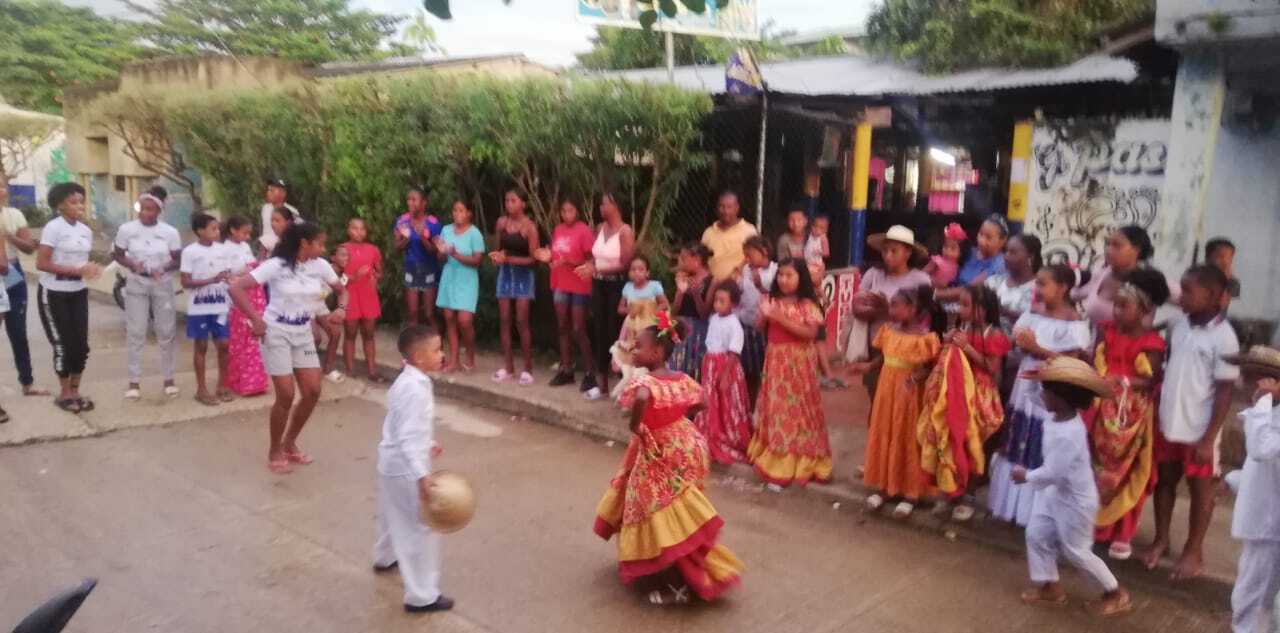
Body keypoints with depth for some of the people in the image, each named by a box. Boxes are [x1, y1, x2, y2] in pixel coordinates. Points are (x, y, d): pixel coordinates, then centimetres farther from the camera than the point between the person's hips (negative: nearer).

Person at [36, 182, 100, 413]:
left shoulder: (86, 230, 6)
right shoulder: (53, 228, -14)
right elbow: (41, 263, -20)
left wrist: (91, 269, -6)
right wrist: (76, 270, -26)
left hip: (78, 293, 6)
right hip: (53, 294, -6)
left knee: (81, 345, 6)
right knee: (63, 345, 0)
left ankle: (75, 391, 20)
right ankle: (64, 393, 15)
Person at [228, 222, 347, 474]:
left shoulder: (320, 266, -2)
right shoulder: (276, 265, -17)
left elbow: (341, 289, 12)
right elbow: (236, 288, -20)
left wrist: (341, 308, -9)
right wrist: (255, 319, -27)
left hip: (303, 335, 5)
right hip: (276, 333, -5)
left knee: (313, 392, 1)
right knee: (286, 395, -8)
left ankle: (290, 443, 23)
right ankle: (275, 451, 13)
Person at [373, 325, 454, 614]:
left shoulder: (407, 380, 5)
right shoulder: (415, 388, -28)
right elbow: (407, 438, -32)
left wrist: (428, 443, 33)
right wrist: (422, 476, -36)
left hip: (392, 462, 11)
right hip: (406, 467, -11)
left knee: (396, 513, 32)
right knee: (420, 528, -4)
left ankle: (386, 557, 57)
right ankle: (422, 595, 3)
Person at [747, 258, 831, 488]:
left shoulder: (807, 305, -7)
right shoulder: (771, 301, 5)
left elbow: (811, 333, -18)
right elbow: (760, 328, 6)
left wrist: (782, 319, -22)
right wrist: (764, 316, -16)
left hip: (799, 362, -4)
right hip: (776, 360, 4)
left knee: (799, 408, 3)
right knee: (776, 408, 8)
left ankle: (802, 460, 15)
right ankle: (777, 461, 18)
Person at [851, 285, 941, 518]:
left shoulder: (923, 338, -17)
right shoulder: (888, 331, 3)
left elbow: (930, 367, -15)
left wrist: (917, 377, -32)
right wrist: (868, 366, 0)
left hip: (908, 395, -6)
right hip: (886, 391, 6)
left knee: (907, 440, 3)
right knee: (883, 437, 12)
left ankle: (910, 493, 15)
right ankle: (883, 486, 25)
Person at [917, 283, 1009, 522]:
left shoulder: (993, 335, -13)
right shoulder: (961, 329, 6)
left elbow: (993, 369, -18)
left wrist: (968, 347, -20)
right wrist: (947, 345, -6)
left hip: (977, 398, -6)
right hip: (953, 397, 6)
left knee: (968, 447, 3)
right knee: (949, 444, 10)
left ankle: (966, 497, 18)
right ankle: (950, 493, 25)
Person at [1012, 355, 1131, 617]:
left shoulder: (1067, 434, -35)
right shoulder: (1058, 418, -5)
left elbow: (1053, 473, -29)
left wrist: (1026, 476, -14)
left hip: (1075, 500, -9)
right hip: (1056, 494, 9)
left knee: (1076, 551, 7)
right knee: (1036, 535, 14)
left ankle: (1116, 594, 28)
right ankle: (1050, 587, 30)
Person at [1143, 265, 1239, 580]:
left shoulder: (1223, 338, -17)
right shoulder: (1177, 324, -1)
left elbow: (1225, 392, -14)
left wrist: (1209, 439, -15)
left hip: (1197, 430, -5)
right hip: (1166, 422, 5)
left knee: (1200, 489, 12)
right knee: (1164, 481, 17)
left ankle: (1194, 550, 26)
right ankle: (1161, 540, 33)